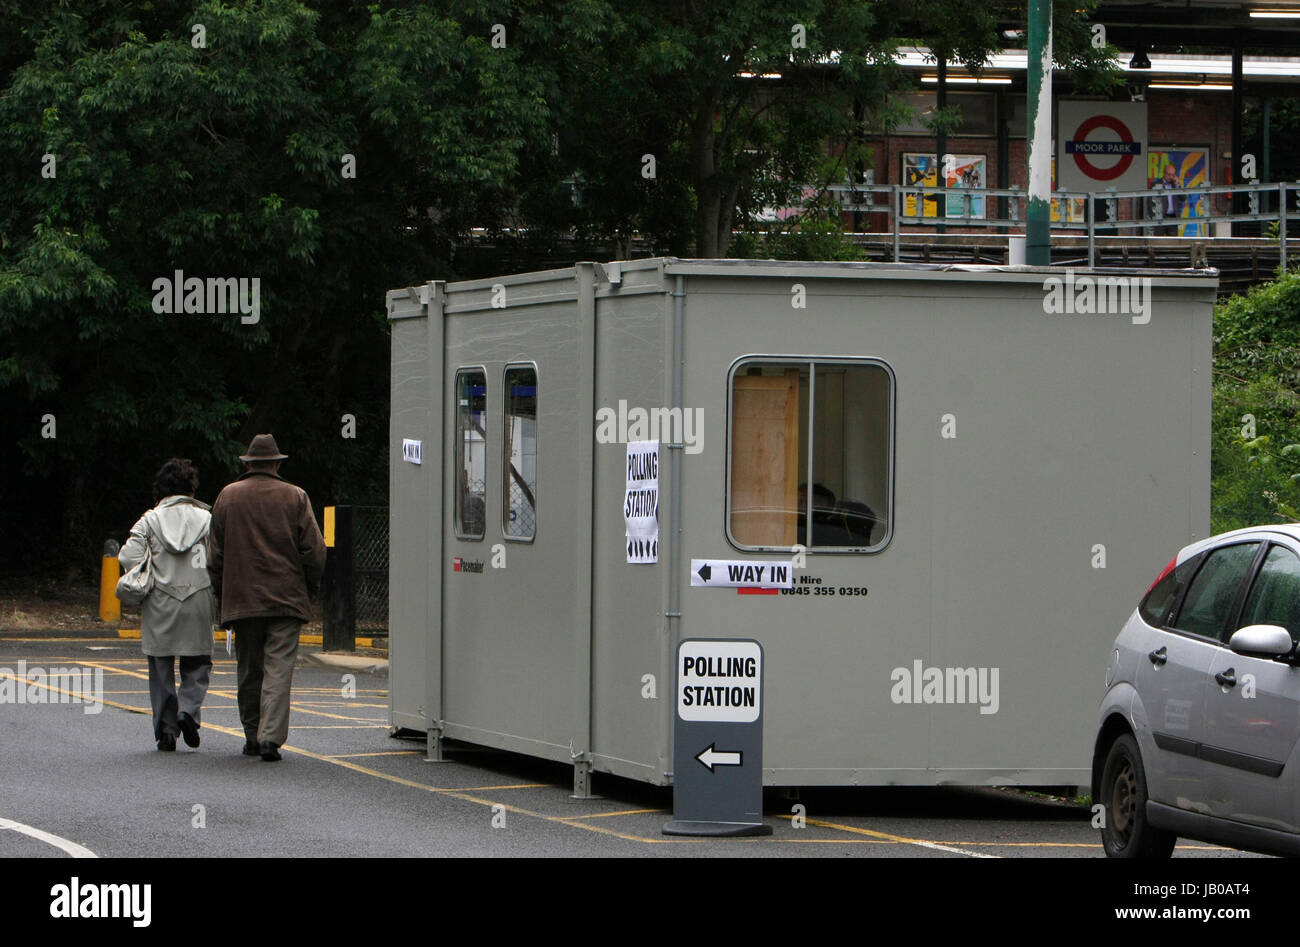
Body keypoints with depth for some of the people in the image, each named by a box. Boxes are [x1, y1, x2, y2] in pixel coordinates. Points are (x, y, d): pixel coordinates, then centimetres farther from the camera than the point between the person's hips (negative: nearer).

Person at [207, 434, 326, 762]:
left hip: (241, 598, 2)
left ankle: (253, 737, 18)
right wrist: (310, 588, 11)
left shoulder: (227, 497, 6)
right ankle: (271, 737, -17)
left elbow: (216, 554, 8)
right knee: (278, 668, -5)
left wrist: (222, 594, 17)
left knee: (249, 670, 13)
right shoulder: (295, 497, 0)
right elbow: (314, 550, -2)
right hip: (286, 599, -2)